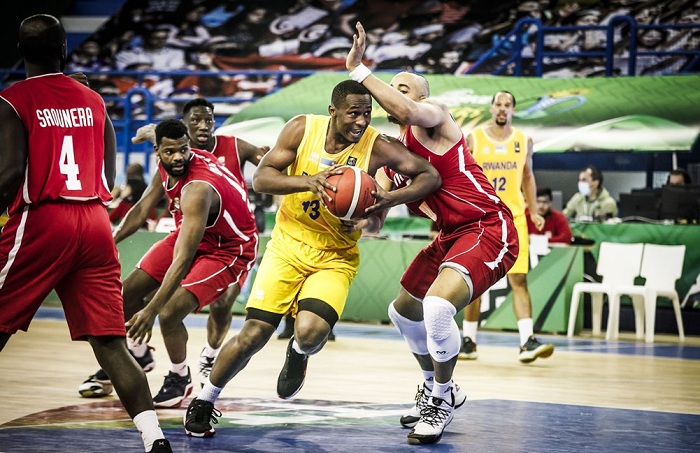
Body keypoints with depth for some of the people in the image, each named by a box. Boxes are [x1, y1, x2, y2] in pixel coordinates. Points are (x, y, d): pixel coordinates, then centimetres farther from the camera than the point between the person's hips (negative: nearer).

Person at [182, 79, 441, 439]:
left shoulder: (376, 147, -14)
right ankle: (204, 401, 18)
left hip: (336, 257, -1)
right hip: (289, 243, 1)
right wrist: (307, 181, -31)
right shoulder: (302, 128, -11)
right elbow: (260, 179, -12)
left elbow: (431, 176, -12)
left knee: (310, 332, -25)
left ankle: (298, 355, 15)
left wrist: (390, 199, -29)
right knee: (253, 334, -6)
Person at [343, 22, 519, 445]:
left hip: (488, 228, -10)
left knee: (438, 306, -29)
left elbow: (409, 112, -35)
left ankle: (443, 399, -7)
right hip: (451, 236, 10)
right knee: (404, 311, 21)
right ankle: (435, 387, 42)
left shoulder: (434, 115, -10)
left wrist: (360, 70, -29)